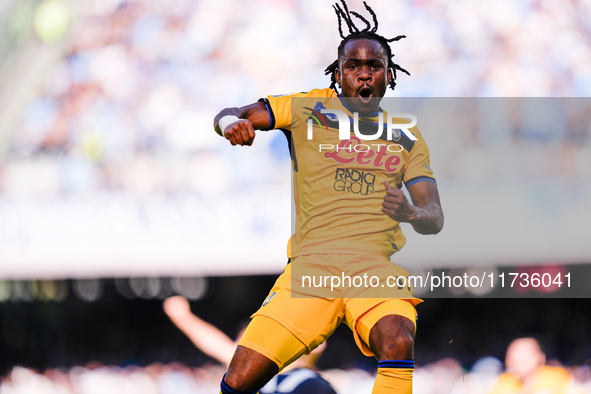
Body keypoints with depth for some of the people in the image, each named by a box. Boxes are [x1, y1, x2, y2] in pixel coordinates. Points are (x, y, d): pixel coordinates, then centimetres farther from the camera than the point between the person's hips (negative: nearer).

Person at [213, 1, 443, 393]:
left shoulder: (406, 136, 18)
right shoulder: (308, 108, 15)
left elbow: (435, 217, 12)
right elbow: (228, 116, 12)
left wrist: (412, 212, -13)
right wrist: (231, 122, -14)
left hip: (375, 266, 0)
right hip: (308, 264, 0)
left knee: (399, 344, -35)